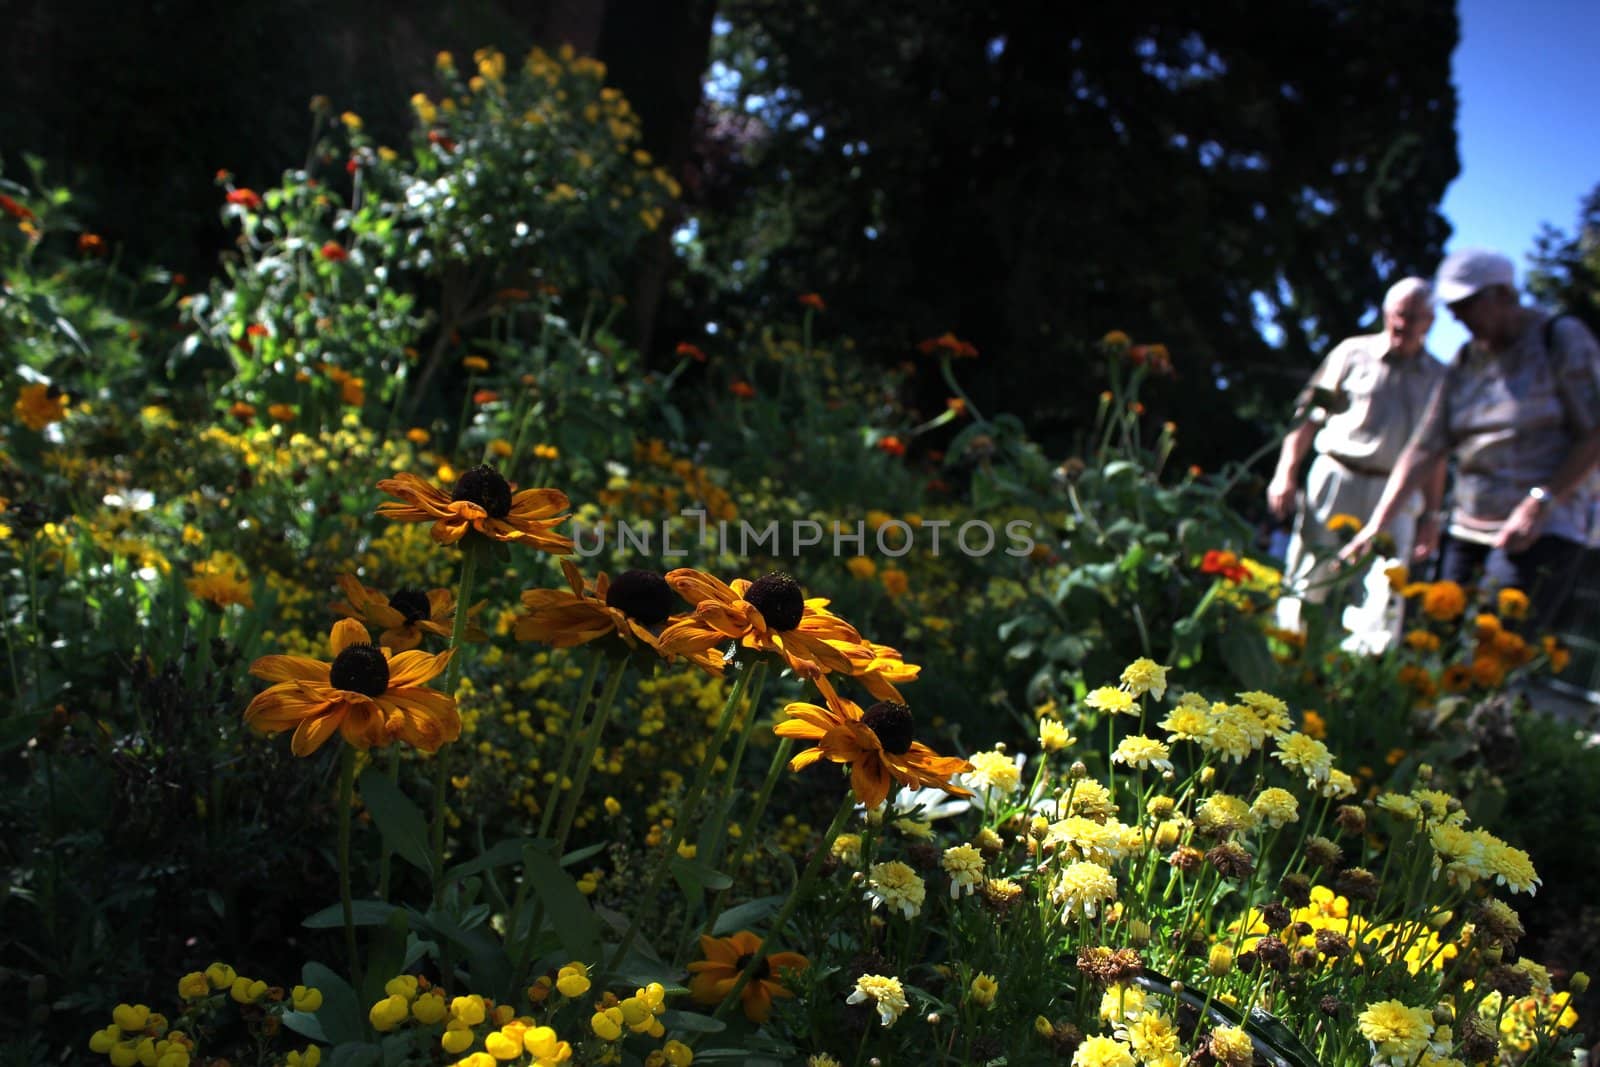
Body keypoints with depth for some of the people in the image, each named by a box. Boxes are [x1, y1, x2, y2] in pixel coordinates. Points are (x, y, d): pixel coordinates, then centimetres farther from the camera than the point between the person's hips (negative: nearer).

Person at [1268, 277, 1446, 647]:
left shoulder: (1437, 377, 12)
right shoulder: (1354, 353, 5)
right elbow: (1308, 415, 4)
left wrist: (1431, 517, 11)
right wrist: (1286, 473, -5)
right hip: (1337, 478, -2)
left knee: (1383, 596, -4)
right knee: (1308, 580, -2)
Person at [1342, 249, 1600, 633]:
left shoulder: (1561, 339, -3)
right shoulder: (1465, 362, 13)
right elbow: (1426, 449, 7)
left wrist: (1541, 503, -18)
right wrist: (1378, 523, -1)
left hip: (1543, 533, -6)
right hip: (1468, 529, 6)